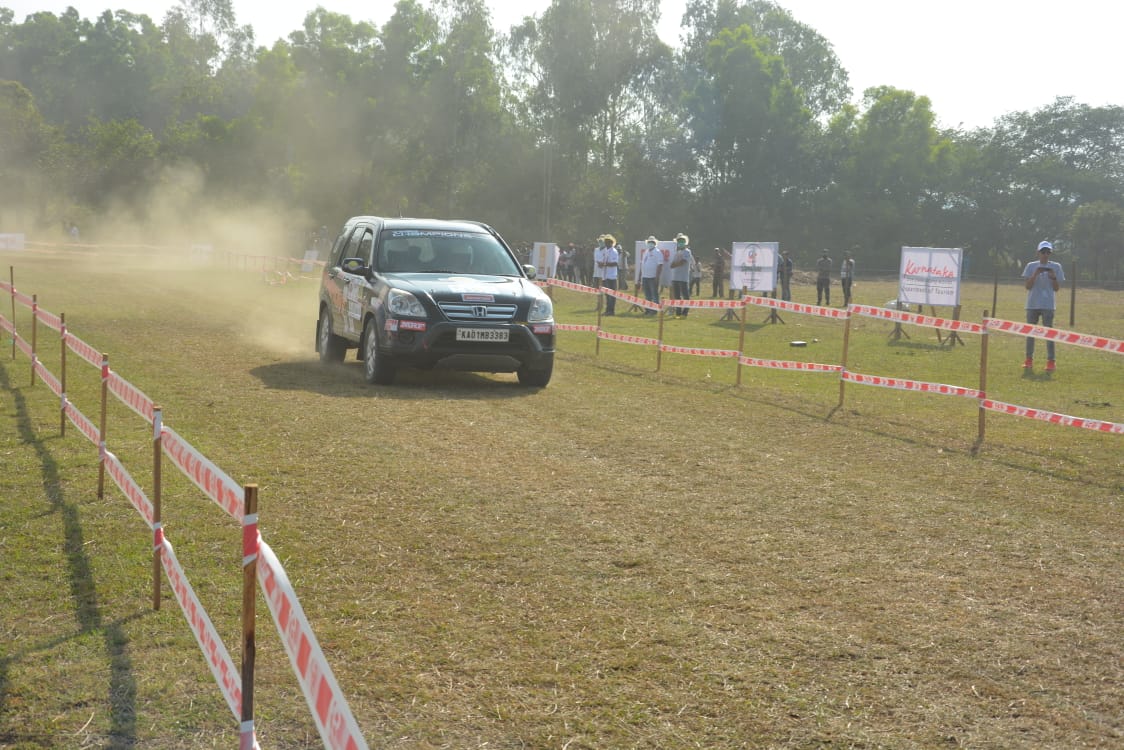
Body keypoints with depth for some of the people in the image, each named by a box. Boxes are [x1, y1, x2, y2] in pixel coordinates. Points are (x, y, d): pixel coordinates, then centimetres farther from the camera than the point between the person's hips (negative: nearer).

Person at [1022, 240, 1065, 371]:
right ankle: (1029, 359, 15)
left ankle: (1051, 361, -5)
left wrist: (1053, 277, -14)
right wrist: (1035, 274, -15)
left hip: (1048, 305, -1)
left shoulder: (1056, 267, 4)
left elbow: (1057, 288, 3)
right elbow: (1028, 286, -2)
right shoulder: (1031, 266, 5)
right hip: (1032, 304, 2)